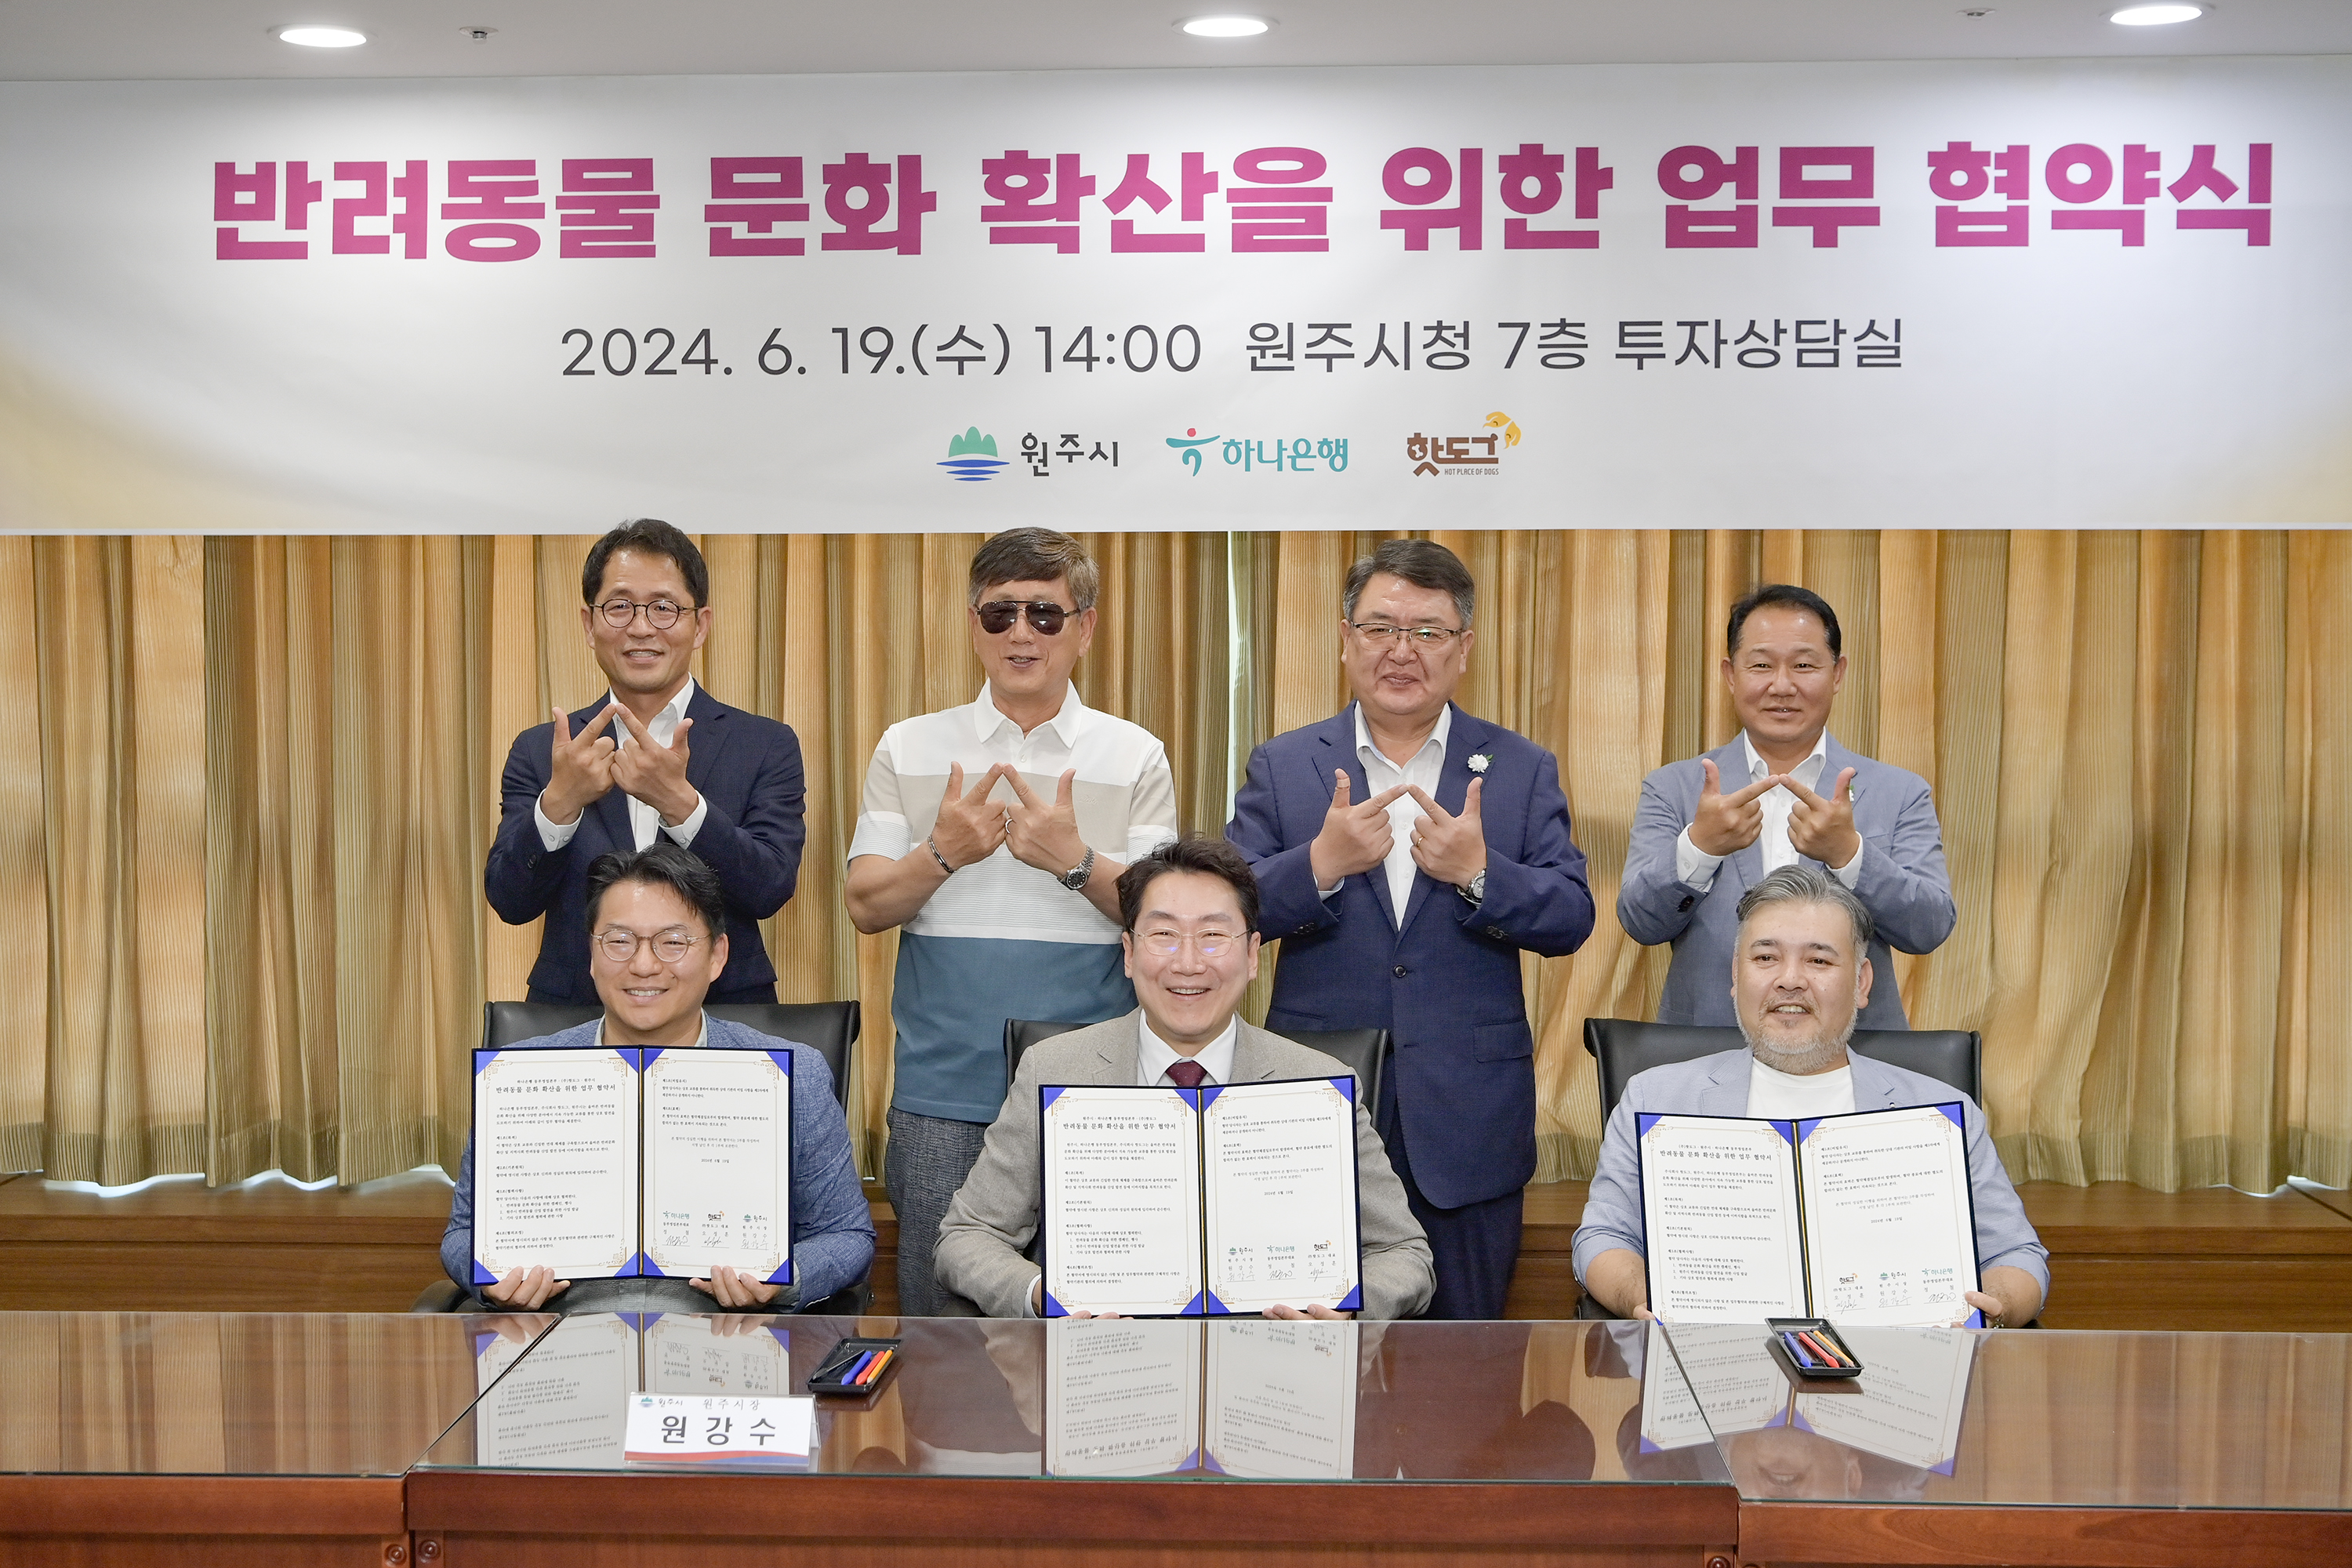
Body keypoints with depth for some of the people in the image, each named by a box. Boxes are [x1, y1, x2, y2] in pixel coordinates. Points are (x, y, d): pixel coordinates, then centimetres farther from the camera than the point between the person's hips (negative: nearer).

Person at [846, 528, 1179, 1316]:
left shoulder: (1135, 756, 5)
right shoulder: (909, 749, 8)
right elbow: (866, 906, 3)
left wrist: (1076, 860, -18)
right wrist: (941, 853, -16)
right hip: (943, 1088, 1)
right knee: (937, 1309, 6)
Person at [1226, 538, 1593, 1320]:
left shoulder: (1522, 770, 6)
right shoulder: (1282, 766, 6)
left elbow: (1571, 921, -2)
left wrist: (1478, 873, -19)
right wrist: (1321, 864, -20)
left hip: (1466, 1124, 0)